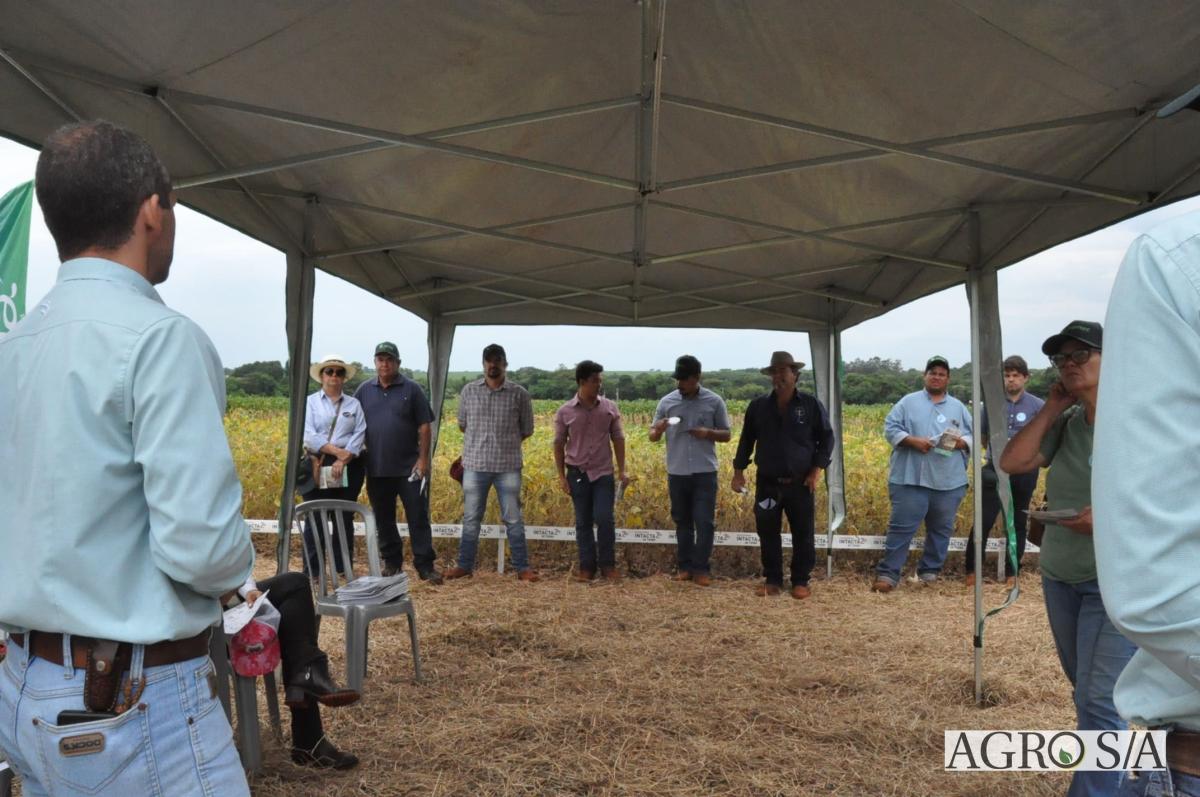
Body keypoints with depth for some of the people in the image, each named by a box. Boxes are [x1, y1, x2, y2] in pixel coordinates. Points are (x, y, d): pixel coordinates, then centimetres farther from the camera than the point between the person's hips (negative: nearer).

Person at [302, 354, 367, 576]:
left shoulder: (354, 404, 10)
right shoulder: (310, 402, 4)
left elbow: (360, 434, -1)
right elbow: (309, 436, -8)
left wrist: (343, 460, -14)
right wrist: (337, 451, -17)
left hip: (349, 467, 2)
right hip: (318, 465, -2)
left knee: (345, 518, 7)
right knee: (315, 518, -1)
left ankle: (344, 568, 16)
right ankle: (311, 571, 8)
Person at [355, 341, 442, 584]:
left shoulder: (412, 389, -1)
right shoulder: (364, 390, 7)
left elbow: (425, 427, -2)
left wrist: (423, 459, -9)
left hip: (409, 468, -3)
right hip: (376, 470, 3)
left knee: (418, 517, -1)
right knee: (384, 520, 12)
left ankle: (426, 565, 5)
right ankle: (391, 563, 25)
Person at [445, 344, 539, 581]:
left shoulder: (519, 394, -2)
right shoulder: (469, 390, 3)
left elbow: (527, 429, 8)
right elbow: (462, 424, 15)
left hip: (508, 466, -1)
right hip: (475, 465, 2)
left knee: (513, 519, 5)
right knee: (471, 518, 11)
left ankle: (522, 567, 14)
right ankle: (465, 565, 23)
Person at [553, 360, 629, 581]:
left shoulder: (610, 408, 0)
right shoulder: (565, 412, -4)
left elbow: (618, 440, 5)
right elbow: (559, 444, 2)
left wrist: (622, 470, 0)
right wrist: (561, 476, -1)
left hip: (603, 473, 0)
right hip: (578, 474, 0)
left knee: (604, 519, -6)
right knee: (583, 522, 6)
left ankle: (608, 565, 10)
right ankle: (587, 567, 17)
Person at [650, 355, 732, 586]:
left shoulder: (714, 402, -2)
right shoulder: (666, 402, 2)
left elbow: (726, 435, 5)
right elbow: (652, 437, 6)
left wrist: (708, 433, -16)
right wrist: (658, 430, -18)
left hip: (705, 473, -2)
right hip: (676, 473, 2)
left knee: (704, 522, -2)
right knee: (682, 522, 11)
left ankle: (700, 569, 8)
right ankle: (685, 567, 21)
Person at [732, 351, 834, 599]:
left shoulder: (811, 404, -3)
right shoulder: (758, 406, 3)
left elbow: (826, 438, 2)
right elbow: (746, 440, 10)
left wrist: (816, 470, -7)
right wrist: (738, 471, 5)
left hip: (800, 483, -2)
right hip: (767, 483, 2)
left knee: (802, 534, 5)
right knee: (768, 533, 7)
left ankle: (800, 581, 18)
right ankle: (772, 579, 20)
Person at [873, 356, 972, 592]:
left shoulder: (959, 408, 14)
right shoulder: (908, 402, 6)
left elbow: (973, 436, 10)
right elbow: (890, 428, 0)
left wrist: (960, 442, -12)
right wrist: (912, 441, -15)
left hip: (949, 482, 3)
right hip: (910, 479, -3)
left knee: (941, 529, 10)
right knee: (901, 527, -3)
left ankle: (930, 572, 23)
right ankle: (887, 573, 1)